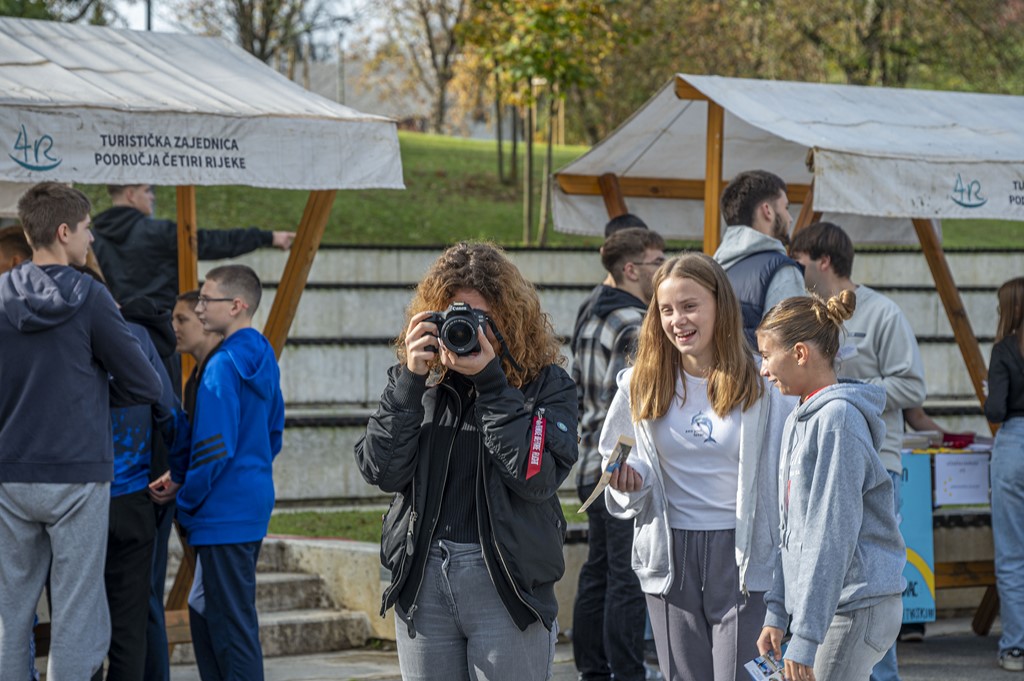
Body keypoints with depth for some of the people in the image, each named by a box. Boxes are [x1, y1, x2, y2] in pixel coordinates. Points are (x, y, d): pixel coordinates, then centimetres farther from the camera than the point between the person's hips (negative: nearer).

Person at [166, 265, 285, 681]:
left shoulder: (223, 366, -17)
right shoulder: (263, 359, 10)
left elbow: (215, 449, -19)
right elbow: (274, 432, 19)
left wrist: (185, 502, -7)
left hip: (225, 512, -10)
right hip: (255, 502, 10)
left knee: (231, 622, -5)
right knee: (203, 610, 18)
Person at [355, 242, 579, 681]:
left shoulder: (546, 383, 0)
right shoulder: (418, 382, 8)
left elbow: (537, 476, -15)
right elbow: (382, 471, -4)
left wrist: (490, 382, -15)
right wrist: (410, 380, -11)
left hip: (509, 588, -3)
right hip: (423, 581, 3)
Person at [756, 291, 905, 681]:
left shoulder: (839, 418, -14)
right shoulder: (800, 421, 16)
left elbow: (832, 534, -19)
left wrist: (805, 637, -21)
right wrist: (777, 614, 15)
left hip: (855, 606, -9)